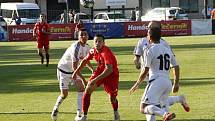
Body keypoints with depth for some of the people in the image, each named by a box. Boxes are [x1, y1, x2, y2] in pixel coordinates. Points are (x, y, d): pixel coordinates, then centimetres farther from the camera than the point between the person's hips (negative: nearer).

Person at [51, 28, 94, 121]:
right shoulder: (76, 48, -32)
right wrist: (83, 79, -38)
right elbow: (74, 67, -34)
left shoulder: (86, 47, -6)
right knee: (64, 94, -5)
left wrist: (93, 70, -3)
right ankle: (56, 107, 27)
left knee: (81, 89, -9)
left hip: (74, 71, 7)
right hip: (63, 70, -7)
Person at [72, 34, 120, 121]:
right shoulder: (93, 50, -10)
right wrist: (76, 72, 11)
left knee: (112, 97, -7)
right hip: (100, 70, 6)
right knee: (87, 90, -8)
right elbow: (85, 60, 11)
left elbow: (109, 69, -43)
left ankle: (116, 113, 29)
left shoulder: (106, 53, -33)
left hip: (111, 74, -6)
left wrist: (96, 79, -46)